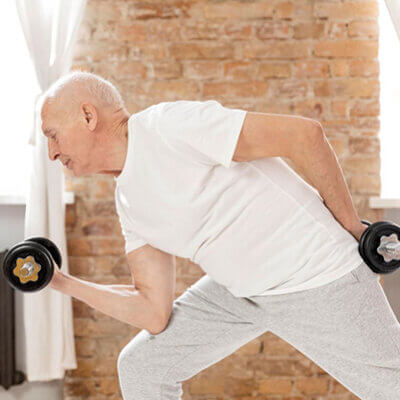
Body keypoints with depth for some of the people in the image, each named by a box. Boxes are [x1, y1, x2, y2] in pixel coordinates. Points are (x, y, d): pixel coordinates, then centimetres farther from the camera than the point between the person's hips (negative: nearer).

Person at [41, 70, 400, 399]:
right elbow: (154, 312, 4)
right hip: (240, 289, 8)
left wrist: (350, 226, -14)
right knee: (141, 367, 8)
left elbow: (305, 133, -24)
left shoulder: (168, 125, -22)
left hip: (319, 281, -8)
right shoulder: (129, 200, 5)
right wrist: (61, 282, 3)